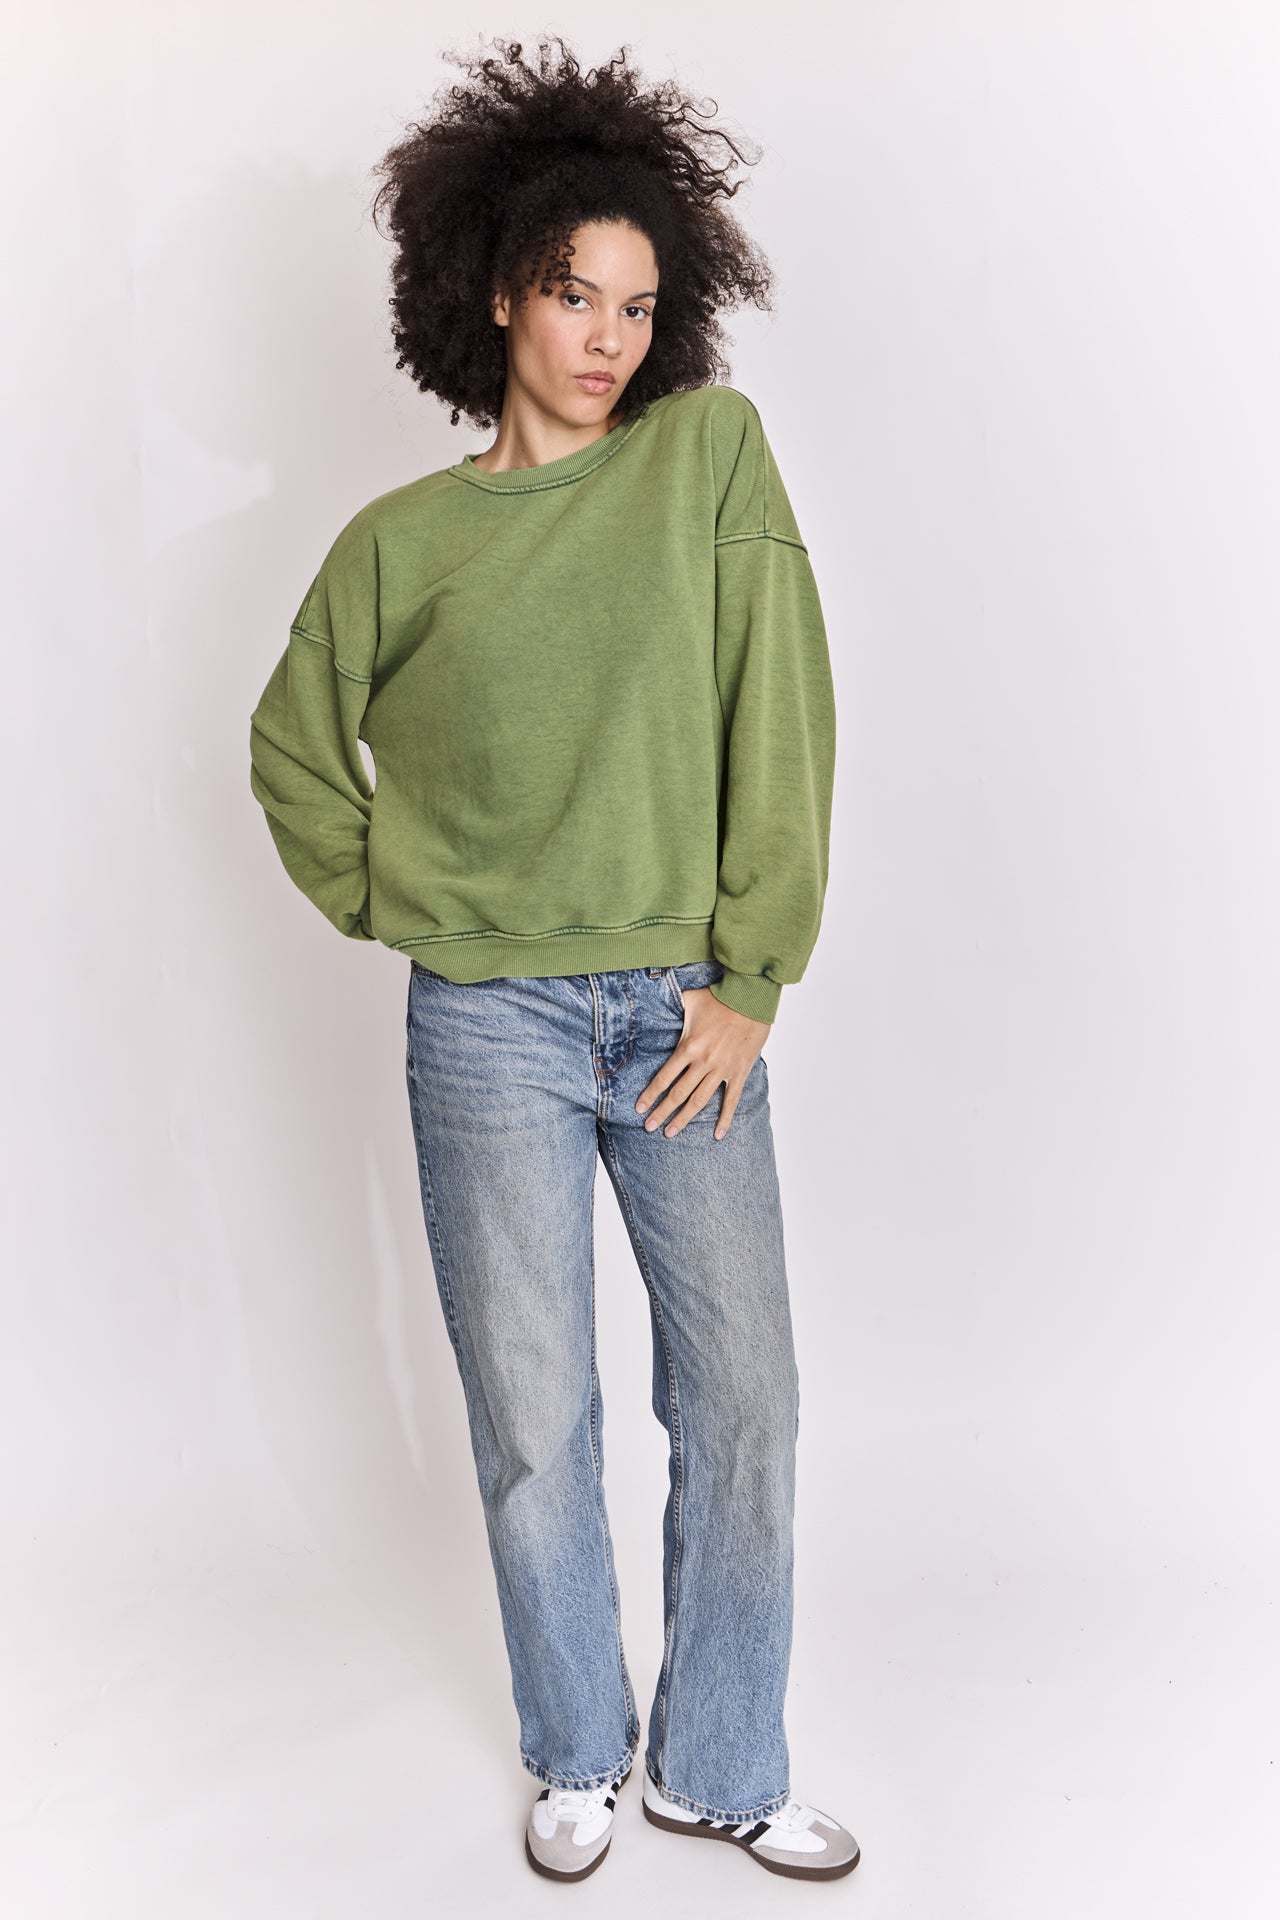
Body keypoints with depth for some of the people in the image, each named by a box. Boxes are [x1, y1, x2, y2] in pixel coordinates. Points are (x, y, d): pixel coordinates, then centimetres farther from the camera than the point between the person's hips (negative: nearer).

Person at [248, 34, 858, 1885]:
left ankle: (720, 1769, 28)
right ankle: (579, 1757, 33)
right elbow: (297, 755, 15)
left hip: (684, 1013, 1)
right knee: (536, 1420, 8)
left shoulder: (712, 449, 1)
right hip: (490, 1023, 0)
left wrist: (751, 983, -7)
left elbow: (780, 724, -4)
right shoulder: (401, 539, 2)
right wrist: (400, 914, 4)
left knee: (742, 1399, 6)